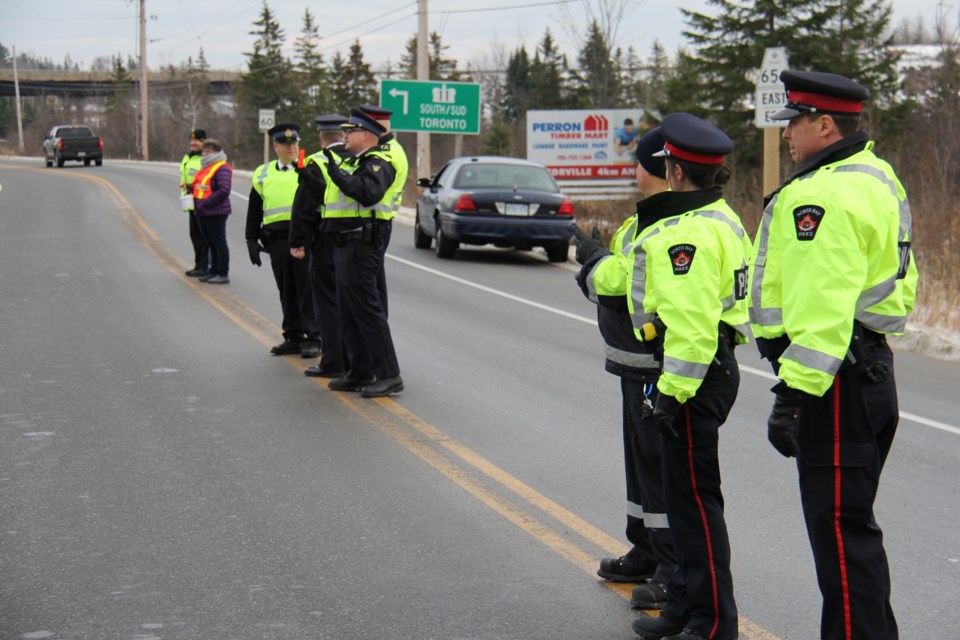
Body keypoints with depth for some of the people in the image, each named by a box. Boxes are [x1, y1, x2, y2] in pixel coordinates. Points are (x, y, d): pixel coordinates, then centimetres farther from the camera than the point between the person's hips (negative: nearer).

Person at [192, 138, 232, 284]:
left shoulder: (222, 168, -13)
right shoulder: (205, 167, 17)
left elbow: (224, 190, -23)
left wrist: (206, 204, -22)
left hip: (216, 213, -9)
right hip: (202, 212, 9)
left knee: (219, 243, -3)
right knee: (211, 243, 15)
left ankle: (224, 274, 2)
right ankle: (214, 271, 23)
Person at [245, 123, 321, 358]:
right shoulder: (262, 174, 13)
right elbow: (254, 211, 17)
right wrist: (252, 240, 12)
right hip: (276, 239, 4)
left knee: (307, 290, -4)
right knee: (287, 292, 8)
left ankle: (312, 338, 0)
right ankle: (293, 337, 16)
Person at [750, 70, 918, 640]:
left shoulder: (828, 194, -18)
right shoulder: (875, 178, 17)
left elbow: (823, 306, -26)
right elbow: (898, 283, 23)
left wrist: (794, 390, -27)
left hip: (837, 380, -11)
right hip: (870, 366, 11)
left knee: (840, 529, -6)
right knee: (851, 524, 19)